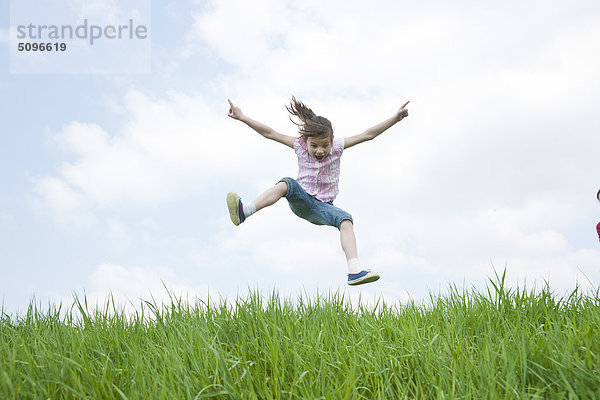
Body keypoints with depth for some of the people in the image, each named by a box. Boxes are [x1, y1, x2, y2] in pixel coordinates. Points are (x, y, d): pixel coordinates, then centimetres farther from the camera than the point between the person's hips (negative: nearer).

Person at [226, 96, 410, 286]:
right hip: (301, 200, -1)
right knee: (287, 183, -33)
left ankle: (355, 270, -39)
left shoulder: (337, 146, -5)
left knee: (345, 219, -29)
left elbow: (368, 135, -9)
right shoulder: (300, 145, -4)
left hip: (322, 207, 1)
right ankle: (244, 211, -49)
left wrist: (396, 118, -15)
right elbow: (270, 133, -3)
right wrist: (241, 117, -6)